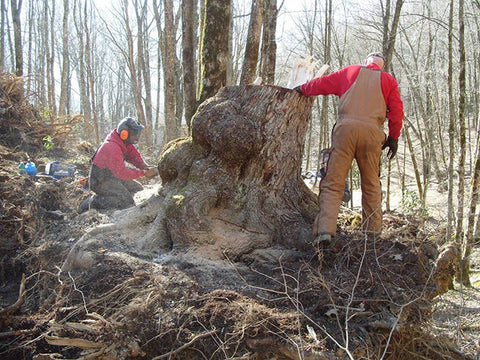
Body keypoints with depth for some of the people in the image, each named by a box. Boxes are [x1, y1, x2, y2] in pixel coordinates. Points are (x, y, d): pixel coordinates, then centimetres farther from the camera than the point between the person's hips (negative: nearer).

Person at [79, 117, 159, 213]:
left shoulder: (124, 141, -3)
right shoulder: (112, 147, -31)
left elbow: (134, 156, 4)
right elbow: (122, 172, -32)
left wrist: (145, 166, -15)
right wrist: (143, 173, -29)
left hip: (113, 176, 10)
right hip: (100, 181, -10)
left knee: (138, 189, 11)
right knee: (127, 202, -21)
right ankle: (95, 202, -8)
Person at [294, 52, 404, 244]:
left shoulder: (350, 71, 21)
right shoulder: (388, 80, 20)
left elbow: (322, 83, 24)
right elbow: (396, 111, 13)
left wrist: (303, 89, 41)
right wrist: (393, 137, 19)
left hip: (346, 128, -1)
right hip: (372, 131, 1)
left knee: (333, 183, -5)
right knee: (371, 184, 13)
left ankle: (325, 229, -18)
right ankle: (373, 230, 17)